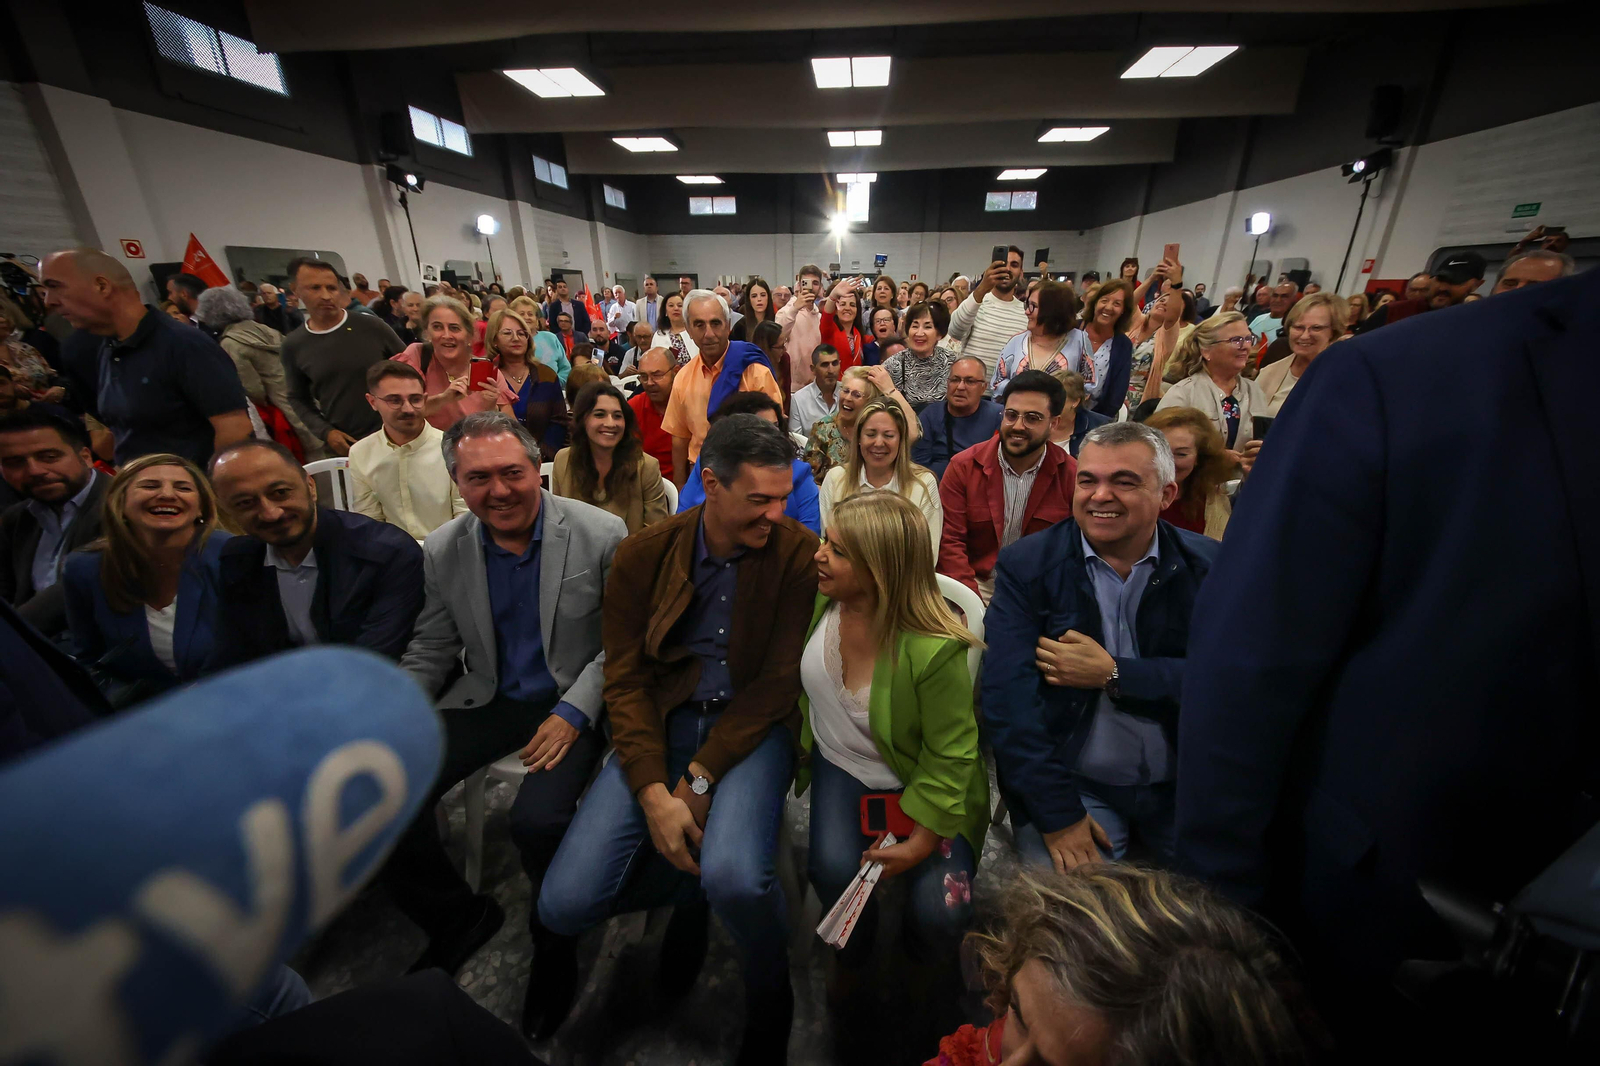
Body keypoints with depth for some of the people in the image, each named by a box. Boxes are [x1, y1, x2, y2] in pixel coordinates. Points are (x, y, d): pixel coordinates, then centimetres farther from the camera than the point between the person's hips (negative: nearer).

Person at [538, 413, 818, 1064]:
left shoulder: (800, 553, -7)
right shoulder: (643, 556, -2)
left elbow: (780, 681, -8)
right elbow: (625, 680, -2)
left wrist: (701, 777, -15)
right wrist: (653, 792, -14)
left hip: (752, 727, -2)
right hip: (660, 724, 3)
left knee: (733, 876, -29)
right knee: (564, 904, -9)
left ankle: (769, 1006, 9)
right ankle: (686, 894, 24)